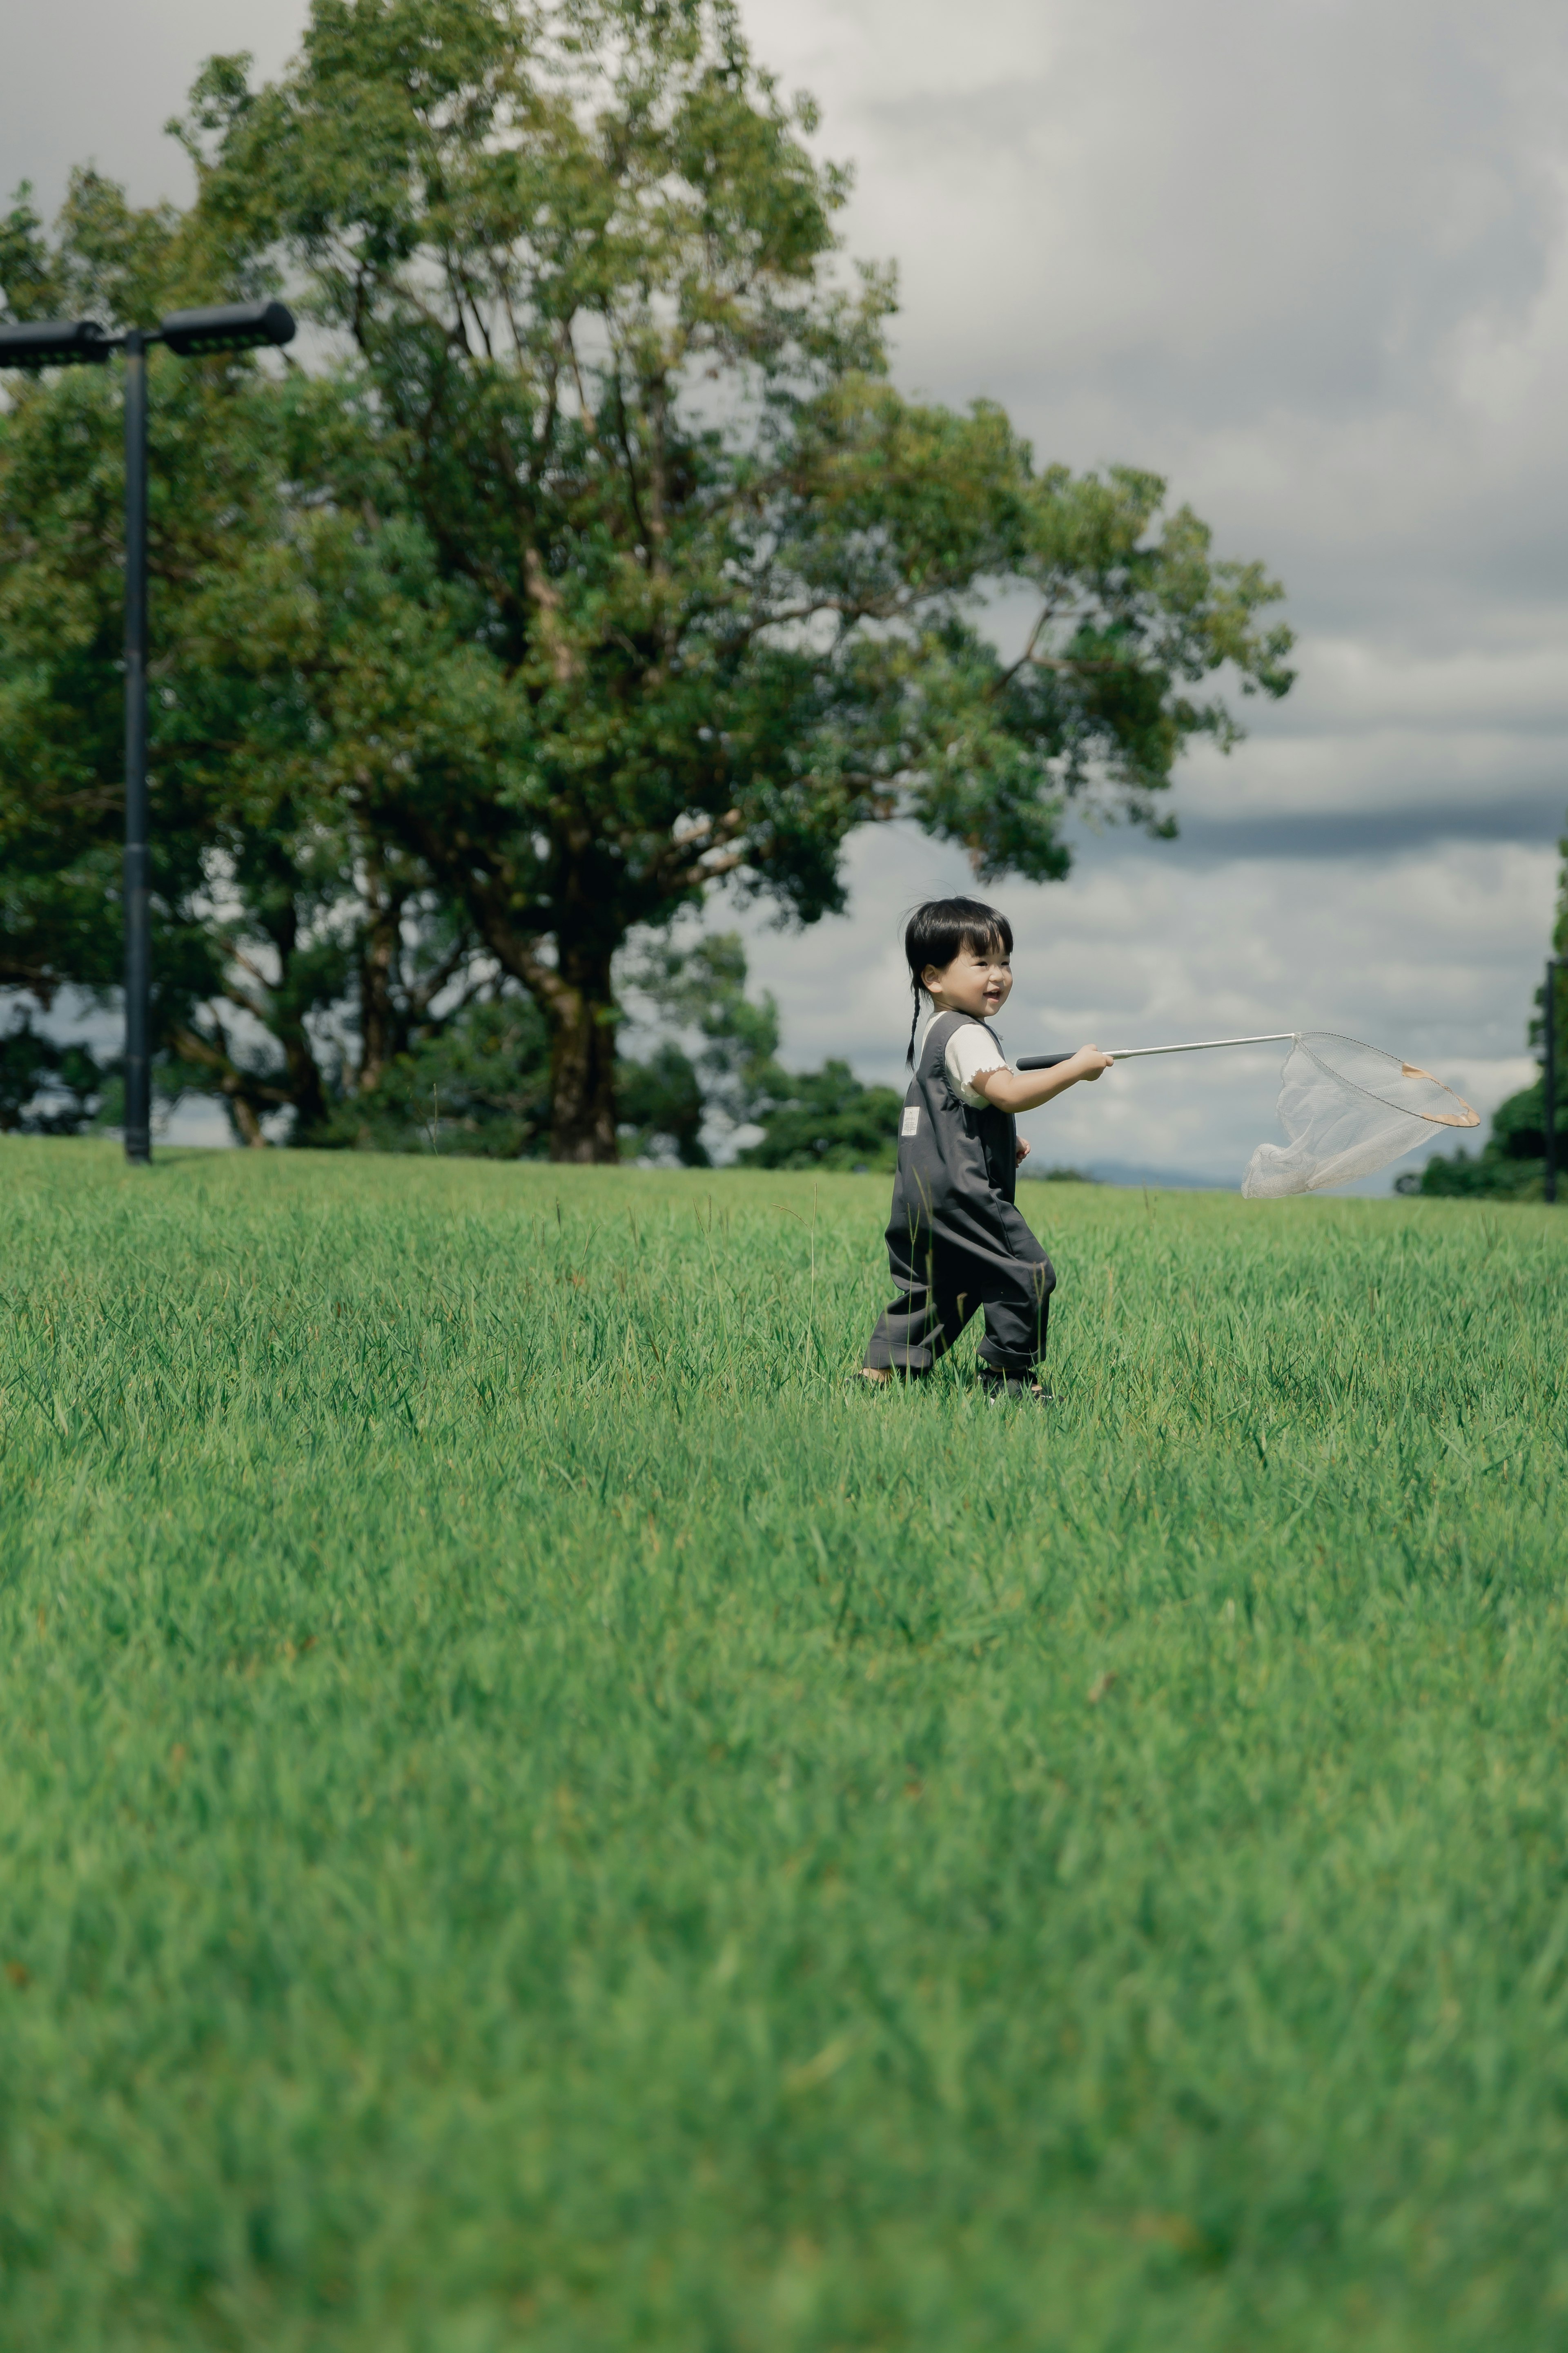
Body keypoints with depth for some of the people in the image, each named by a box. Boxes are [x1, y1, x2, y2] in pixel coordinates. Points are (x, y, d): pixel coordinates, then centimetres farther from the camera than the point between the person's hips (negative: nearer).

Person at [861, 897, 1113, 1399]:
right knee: (1027, 1272, -5)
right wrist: (1076, 1068, -21)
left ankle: (881, 1370, 11)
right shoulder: (966, 1036, -14)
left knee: (930, 1288, 15)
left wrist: (1004, 1142, 25)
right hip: (959, 1191, -10)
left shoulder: (933, 1031, 19)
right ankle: (1010, 1373, 0)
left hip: (921, 1195, 10)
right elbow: (1008, 1093, -27)